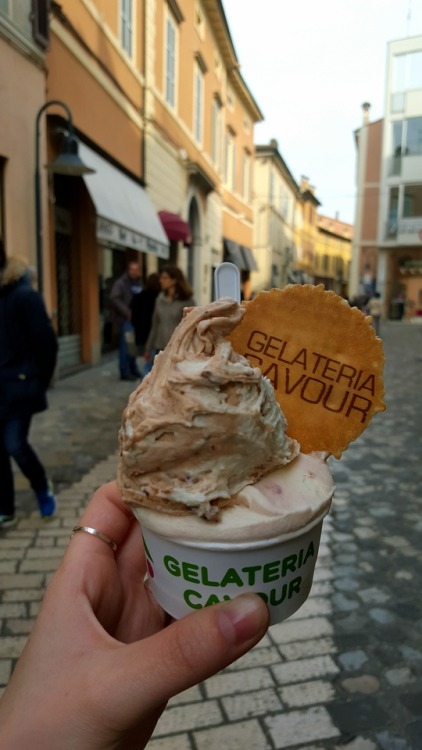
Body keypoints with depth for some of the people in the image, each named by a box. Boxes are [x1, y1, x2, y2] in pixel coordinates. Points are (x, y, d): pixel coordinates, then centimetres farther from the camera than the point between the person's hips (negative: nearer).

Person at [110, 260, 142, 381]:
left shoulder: (138, 283, 14)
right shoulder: (120, 283, -6)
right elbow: (114, 298, -17)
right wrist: (126, 312, -20)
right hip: (124, 319, -6)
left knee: (133, 345, 12)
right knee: (126, 345, -5)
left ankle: (133, 369, 24)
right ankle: (125, 372, 2)